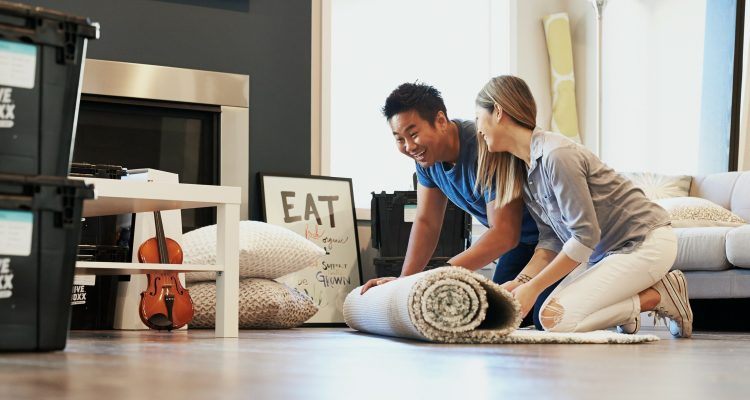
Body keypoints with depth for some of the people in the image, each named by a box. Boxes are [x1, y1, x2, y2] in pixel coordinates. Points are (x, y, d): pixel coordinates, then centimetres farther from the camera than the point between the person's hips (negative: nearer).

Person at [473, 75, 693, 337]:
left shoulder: (556, 156, -23)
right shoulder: (524, 168, 5)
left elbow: (585, 236, -24)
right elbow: (551, 239, 4)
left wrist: (533, 288, -21)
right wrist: (521, 281, -12)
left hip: (647, 243, -9)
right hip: (607, 251, 9)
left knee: (555, 318, -20)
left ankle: (659, 296, -5)